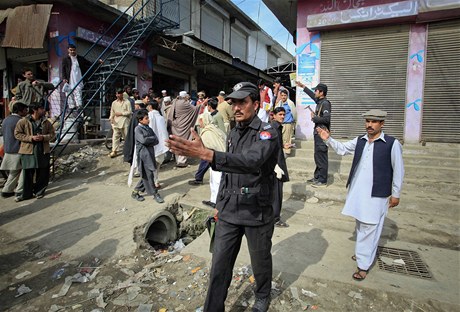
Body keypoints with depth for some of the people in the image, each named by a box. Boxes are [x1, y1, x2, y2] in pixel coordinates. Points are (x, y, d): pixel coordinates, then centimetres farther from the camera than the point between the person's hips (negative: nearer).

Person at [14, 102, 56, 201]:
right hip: (28, 151, -2)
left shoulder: (46, 122, 7)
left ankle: (39, 191, 21)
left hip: (43, 151, 3)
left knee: (42, 173, 6)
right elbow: (17, 134, -2)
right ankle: (26, 194, 14)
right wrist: (31, 138, -14)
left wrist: (43, 137, -11)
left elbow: (52, 134, 8)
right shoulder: (23, 121, -1)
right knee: (28, 173, 2)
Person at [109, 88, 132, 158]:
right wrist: (111, 118, -5)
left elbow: (129, 112, -4)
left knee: (126, 136, 5)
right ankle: (114, 151, 4)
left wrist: (121, 113, -11)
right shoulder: (114, 103, 12)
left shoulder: (127, 102, 1)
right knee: (115, 137, 0)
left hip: (125, 122, -3)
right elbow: (112, 112, 14)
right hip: (116, 122, 3)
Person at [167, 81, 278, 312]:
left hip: (257, 212, -4)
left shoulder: (267, 133, -15)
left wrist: (205, 154, -47)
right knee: (219, 265, 7)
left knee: (260, 261, 17)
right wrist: (220, 203, 15)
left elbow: (251, 161, -37)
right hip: (229, 211, 5)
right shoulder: (233, 133, 8)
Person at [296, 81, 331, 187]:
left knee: (322, 158, -4)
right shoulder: (319, 101, 12)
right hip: (318, 133, 9)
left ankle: (323, 181, 3)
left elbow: (327, 119, -25)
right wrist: (303, 86, 36)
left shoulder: (325, 103, -14)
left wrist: (314, 117, -14)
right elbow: (312, 95, 32)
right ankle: (317, 177, 26)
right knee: (317, 157, 15)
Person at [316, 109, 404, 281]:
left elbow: (398, 170, -4)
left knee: (369, 227, -1)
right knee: (361, 224, 18)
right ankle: (362, 253, 36)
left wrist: (396, 194, -2)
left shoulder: (392, 143, -9)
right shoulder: (359, 141, 5)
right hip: (357, 191, 5)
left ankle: (364, 265, 10)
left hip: (376, 194, -5)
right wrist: (328, 139, -4)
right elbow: (342, 149, 13)